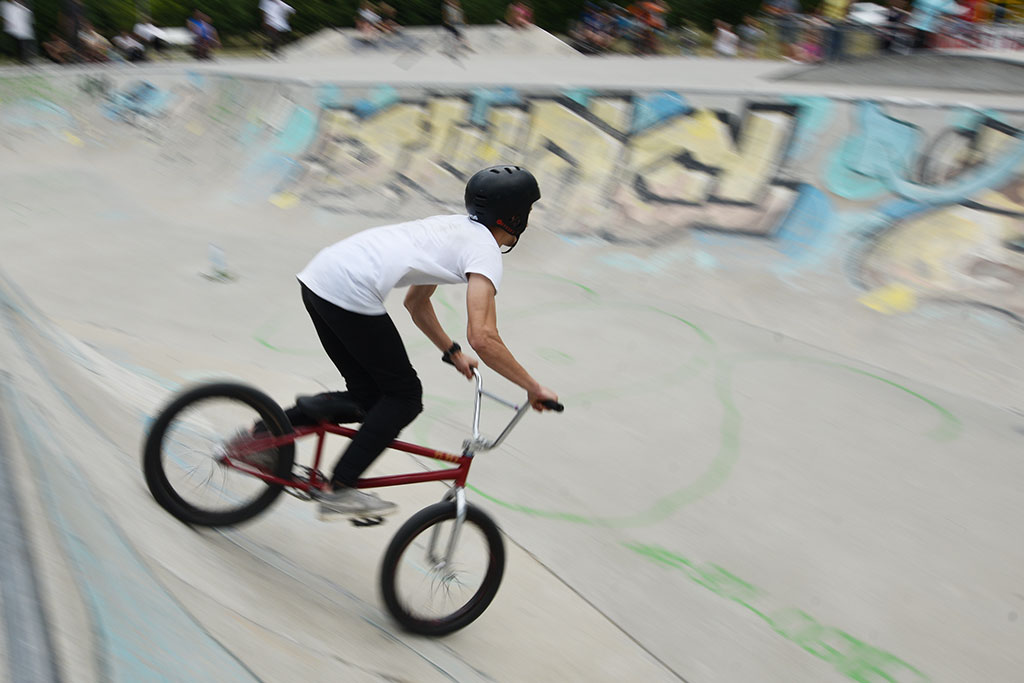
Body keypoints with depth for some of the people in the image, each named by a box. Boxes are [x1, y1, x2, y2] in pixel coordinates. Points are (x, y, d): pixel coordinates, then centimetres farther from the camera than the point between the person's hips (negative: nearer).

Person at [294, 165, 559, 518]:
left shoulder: (454, 227, 26)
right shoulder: (485, 250, -2)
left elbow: (416, 303, 34)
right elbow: (483, 338, -13)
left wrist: (453, 353, 36)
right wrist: (534, 388, -5)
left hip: (317, 277, 9)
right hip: (350, 293, -9)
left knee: (368, 395, 17)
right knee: (404, 398, 5)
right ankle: (340, 491, 4)